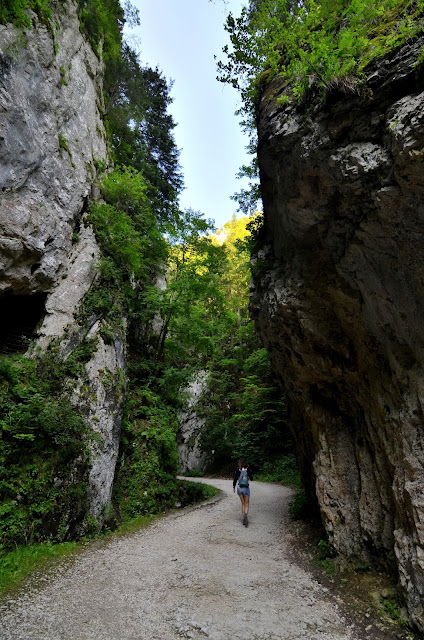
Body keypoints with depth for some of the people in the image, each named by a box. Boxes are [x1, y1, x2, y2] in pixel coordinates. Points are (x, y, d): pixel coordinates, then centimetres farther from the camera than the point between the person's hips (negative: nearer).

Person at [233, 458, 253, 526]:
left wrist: (233, 487, 8)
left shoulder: (237, 470, -4)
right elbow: (251, 478, 3)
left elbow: (235, 479, -4)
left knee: (243, 504, 18)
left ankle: (243, 518, 14)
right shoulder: (248, 469, -7)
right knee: (246, 505, 7)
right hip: (246, 488, -2)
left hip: (239, 488, 2)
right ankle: (245, 515, -21)